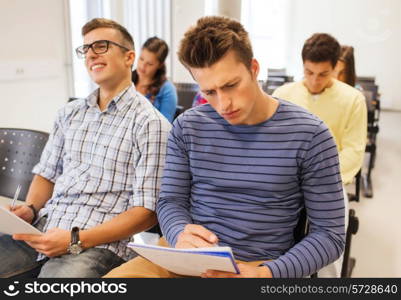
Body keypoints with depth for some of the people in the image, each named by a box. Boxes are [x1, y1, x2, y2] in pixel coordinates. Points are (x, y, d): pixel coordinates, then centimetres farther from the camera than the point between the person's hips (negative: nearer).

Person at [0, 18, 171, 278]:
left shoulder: (150, 124, -6)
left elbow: (147, 211, -9)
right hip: (42, 227, 6)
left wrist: (76, 240, -16)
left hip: (101, 242, -5)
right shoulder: (70, 114, 15)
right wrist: (29, 210, 1)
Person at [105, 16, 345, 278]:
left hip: (258, 266, -2)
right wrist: (180, 235, -16)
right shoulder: (187, 127, 2)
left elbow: (330, 234, -5)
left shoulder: (309, 135, -8)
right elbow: (170, 201, 7)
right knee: (117, 276, -21)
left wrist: (267, 273, -19)